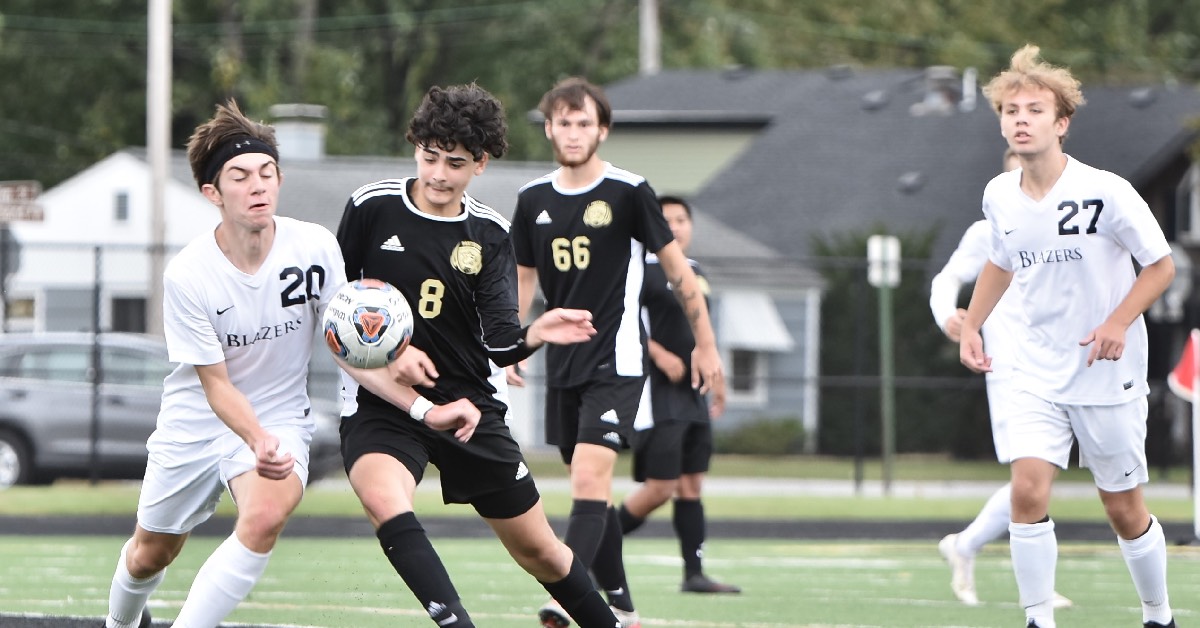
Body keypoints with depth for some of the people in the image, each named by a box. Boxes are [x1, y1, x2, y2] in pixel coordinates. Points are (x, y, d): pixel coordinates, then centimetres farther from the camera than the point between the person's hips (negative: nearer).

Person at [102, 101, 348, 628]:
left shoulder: (315, 247, -16)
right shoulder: (187, 275, -23)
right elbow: (216, 384, -20)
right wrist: (257, 440, -39)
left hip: (280, 416, 0)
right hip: (196, 421, 0)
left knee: (265, 516, -32)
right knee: (150, 555, 14)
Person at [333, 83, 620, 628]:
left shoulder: (489, 235, 0)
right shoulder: (372, 208, -4)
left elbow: (499, 345, -8)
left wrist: (534, 335, -31)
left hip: (469, 403, 2)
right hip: (381, 400, -2)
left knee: (538, 550, 9)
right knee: (384, 501, -35)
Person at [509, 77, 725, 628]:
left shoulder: (629, 193, -7)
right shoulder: (534, 199, 6)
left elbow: (678, 270, 0)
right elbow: (524, 278, 18)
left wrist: (706, 346, 2)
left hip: (616, 361, -6)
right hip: (562, 365, 6)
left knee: (589, 479, -19)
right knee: (591, 489, 11)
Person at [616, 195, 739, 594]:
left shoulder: (694, 272, 17)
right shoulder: (642, 270, -9)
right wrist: (660, 355, -21)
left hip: (693, 396, 8)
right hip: (657, 395, -8)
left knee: (691, 485, 7)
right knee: (660, 487, -11)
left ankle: (694, 573, 8)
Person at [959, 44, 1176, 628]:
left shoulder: (1104, 191, -17)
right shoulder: (999, 196, -1)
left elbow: (1161, 265, -8)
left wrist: (1119, 322, -21)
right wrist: (971, 325, 14)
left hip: (1109, 376, -3)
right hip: (1038, 375, 3)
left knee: (1124, 510, 5)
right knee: (1027, 491, -15)